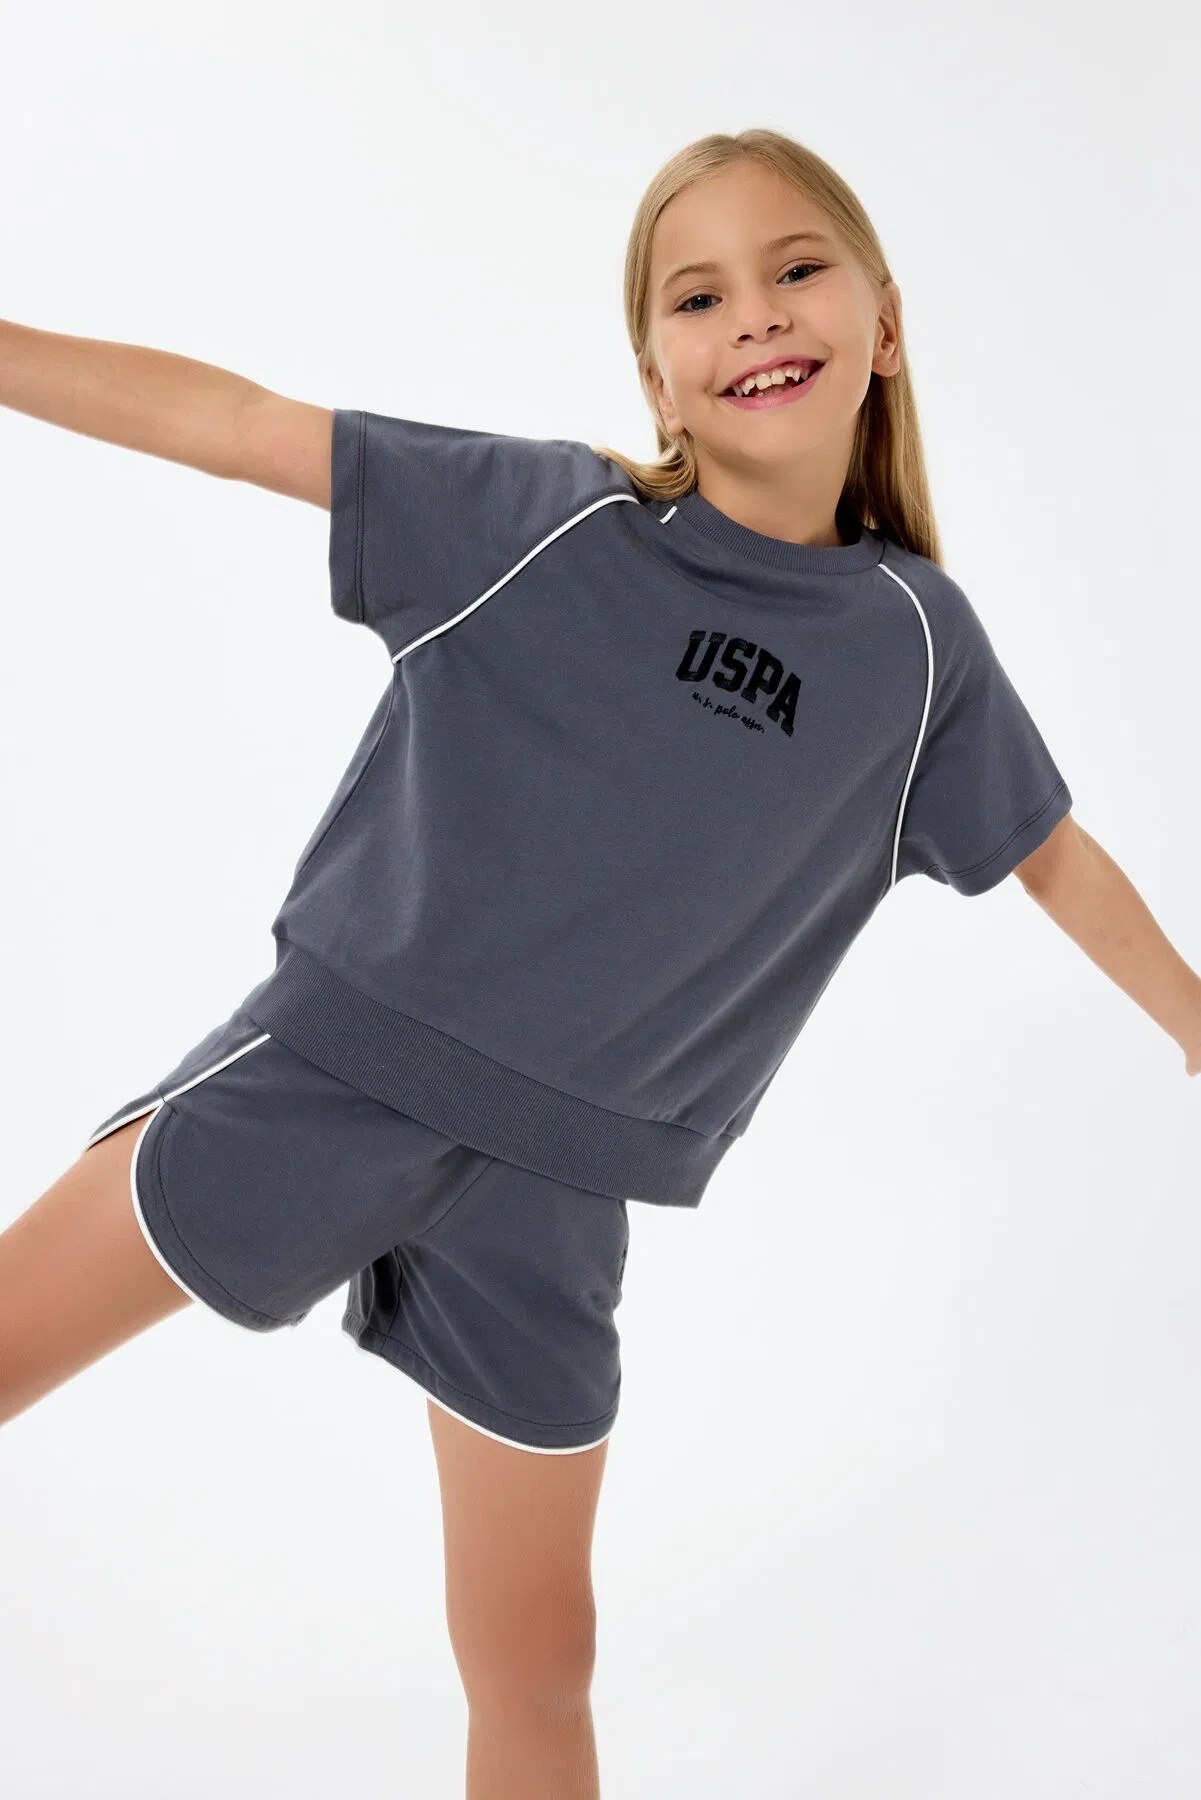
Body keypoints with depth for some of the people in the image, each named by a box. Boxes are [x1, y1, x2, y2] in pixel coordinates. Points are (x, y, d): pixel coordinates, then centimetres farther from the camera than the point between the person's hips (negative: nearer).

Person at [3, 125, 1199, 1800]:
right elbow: (230, 420, -5)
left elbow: (1049, 847, 15)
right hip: (329, 1064, -1)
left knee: (536, 1662, 12)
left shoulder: (915, 636, 1)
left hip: (548, 1180, 2)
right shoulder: (542, 512, -6)